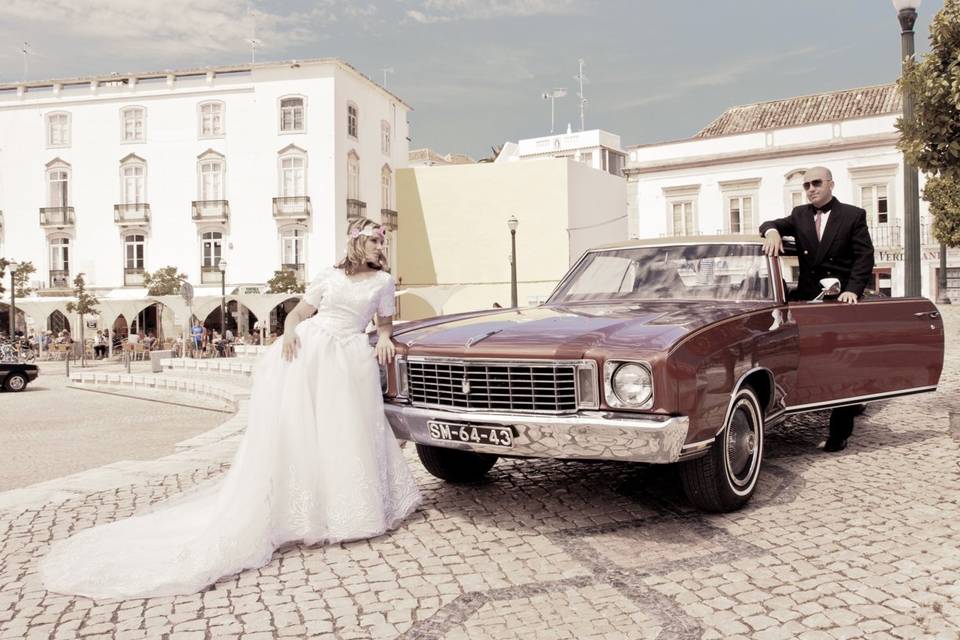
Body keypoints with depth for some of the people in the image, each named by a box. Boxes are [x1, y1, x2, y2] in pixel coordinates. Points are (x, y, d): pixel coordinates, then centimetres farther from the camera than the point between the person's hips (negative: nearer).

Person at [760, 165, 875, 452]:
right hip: (808, 298, 3)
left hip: (841, 298, -3)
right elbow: (770, 225, 2)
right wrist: (772, 231, -23)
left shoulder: (853, 216, 1)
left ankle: (839, 433, 6)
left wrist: (853, 290, -19)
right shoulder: (800, 215, 12)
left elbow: (864, 257, -5)